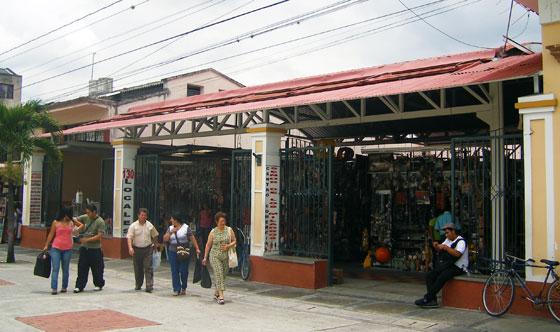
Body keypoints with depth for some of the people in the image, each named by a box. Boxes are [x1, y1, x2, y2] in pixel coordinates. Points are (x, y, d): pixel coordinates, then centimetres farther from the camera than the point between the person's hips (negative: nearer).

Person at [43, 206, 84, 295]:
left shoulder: (72, 222, 5)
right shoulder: (56, 223, -2)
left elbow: (82, 225, 21)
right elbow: (51, 234, 6)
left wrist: (78, 228, -1)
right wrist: (46, 245, 9)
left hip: (67, 249, 2)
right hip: (56, 248, -2)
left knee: (65, 269, 9)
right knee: (55, 269, -7)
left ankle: (64, 287, 20)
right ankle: (53, 288, -7)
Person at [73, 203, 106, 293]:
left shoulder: (100, 222, -12)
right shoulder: (85, 217, 4)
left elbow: (99, 236, -17)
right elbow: (75, 219, 15)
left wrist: (87, 240, -20)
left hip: (95, 249, -5)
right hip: (84, 248, 5)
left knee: (96, 269, 6)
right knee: (82, 268, 3)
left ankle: (99, 285, 24)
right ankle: (79, 286, 8)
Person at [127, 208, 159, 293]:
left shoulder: (150, 225, 4)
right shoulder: (133, 226, -3)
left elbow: (155, 235, 19)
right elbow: (129, 237, -11)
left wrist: (155, 244, 24)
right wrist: (130, 247, -24)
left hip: (148, 249, 0)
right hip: (136, 249, 0)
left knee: (148, 268, -8)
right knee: (138, 269, 10)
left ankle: (149, 286, -9)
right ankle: (138, 285, 27)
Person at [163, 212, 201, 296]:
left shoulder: (186, 228, -1)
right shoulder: (170, 228, 11)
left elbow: (192, 239, 1)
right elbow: (165, 239, 6)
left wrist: (197, 249, -2)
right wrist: (170, 232, -7)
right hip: (173, 252, 4)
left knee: (183, 271, -3)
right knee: (174, 271, 2)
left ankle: (184, 287, 19)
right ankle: (176, 289, 9)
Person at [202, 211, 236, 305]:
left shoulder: (229, 230, 5)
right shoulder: (213, 232, 3)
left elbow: (234, 241, 8)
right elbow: (208, 245, 7)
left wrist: (228, 246, -12)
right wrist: (205, 257, 7)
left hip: (226, 257, 2)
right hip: (215, 256, -2)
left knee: (223, 275, 8)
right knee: (218, 274, -12)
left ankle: (216, 292, 28)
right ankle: (221, 296, -14)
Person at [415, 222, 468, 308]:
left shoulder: (461, 241, -10)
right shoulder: (448, 240, 18)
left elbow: (457, 254, -28)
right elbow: (440, 250, 22)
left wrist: (445, 247, -29)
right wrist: (437, 246, 0)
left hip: (458, 268, -9)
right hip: (448, 265, 9)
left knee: (441, 277, -32)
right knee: (429, 275, -11)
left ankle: (426, 298, -27)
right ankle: (432, 300, -20)